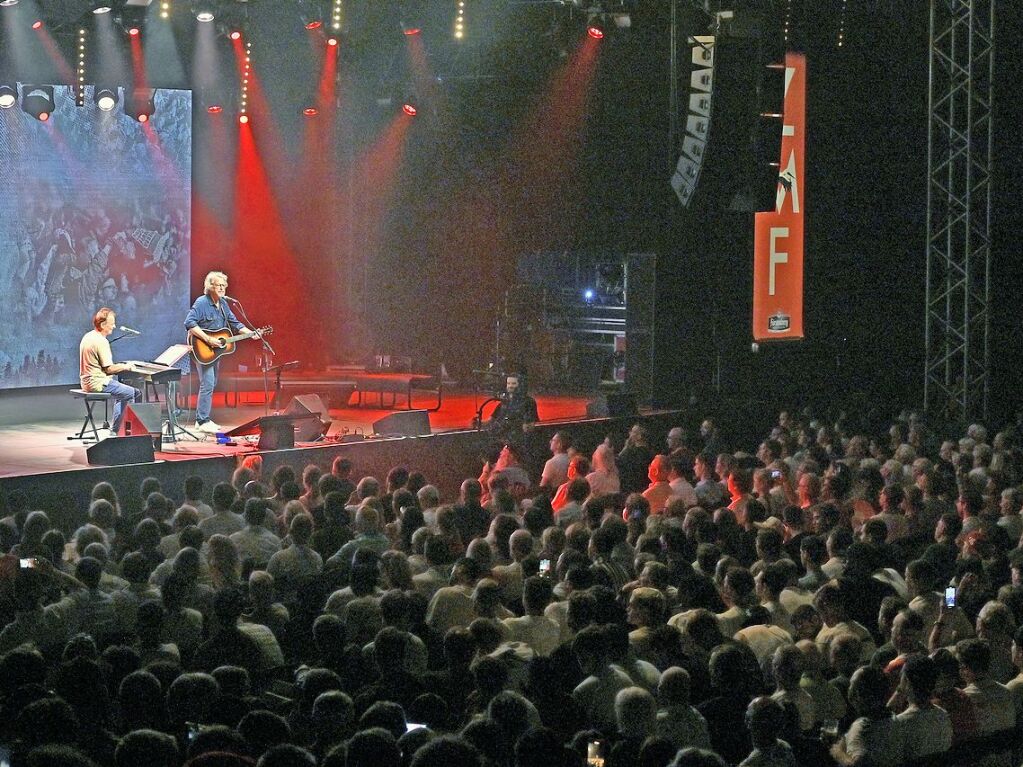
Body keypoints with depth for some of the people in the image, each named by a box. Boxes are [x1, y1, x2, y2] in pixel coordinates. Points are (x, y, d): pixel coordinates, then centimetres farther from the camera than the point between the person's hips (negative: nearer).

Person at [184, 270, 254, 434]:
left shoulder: (223, 304, 11)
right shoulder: (202, 303, -16)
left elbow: (234, 323, 17)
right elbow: (189, 323, -25)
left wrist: (250, 333, 3)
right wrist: (208, 339, -27)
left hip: (216, 350, 9)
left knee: (211, 384, 13)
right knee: (207, 384, -13)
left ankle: (201, 419, 22)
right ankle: (203, 422, -11)